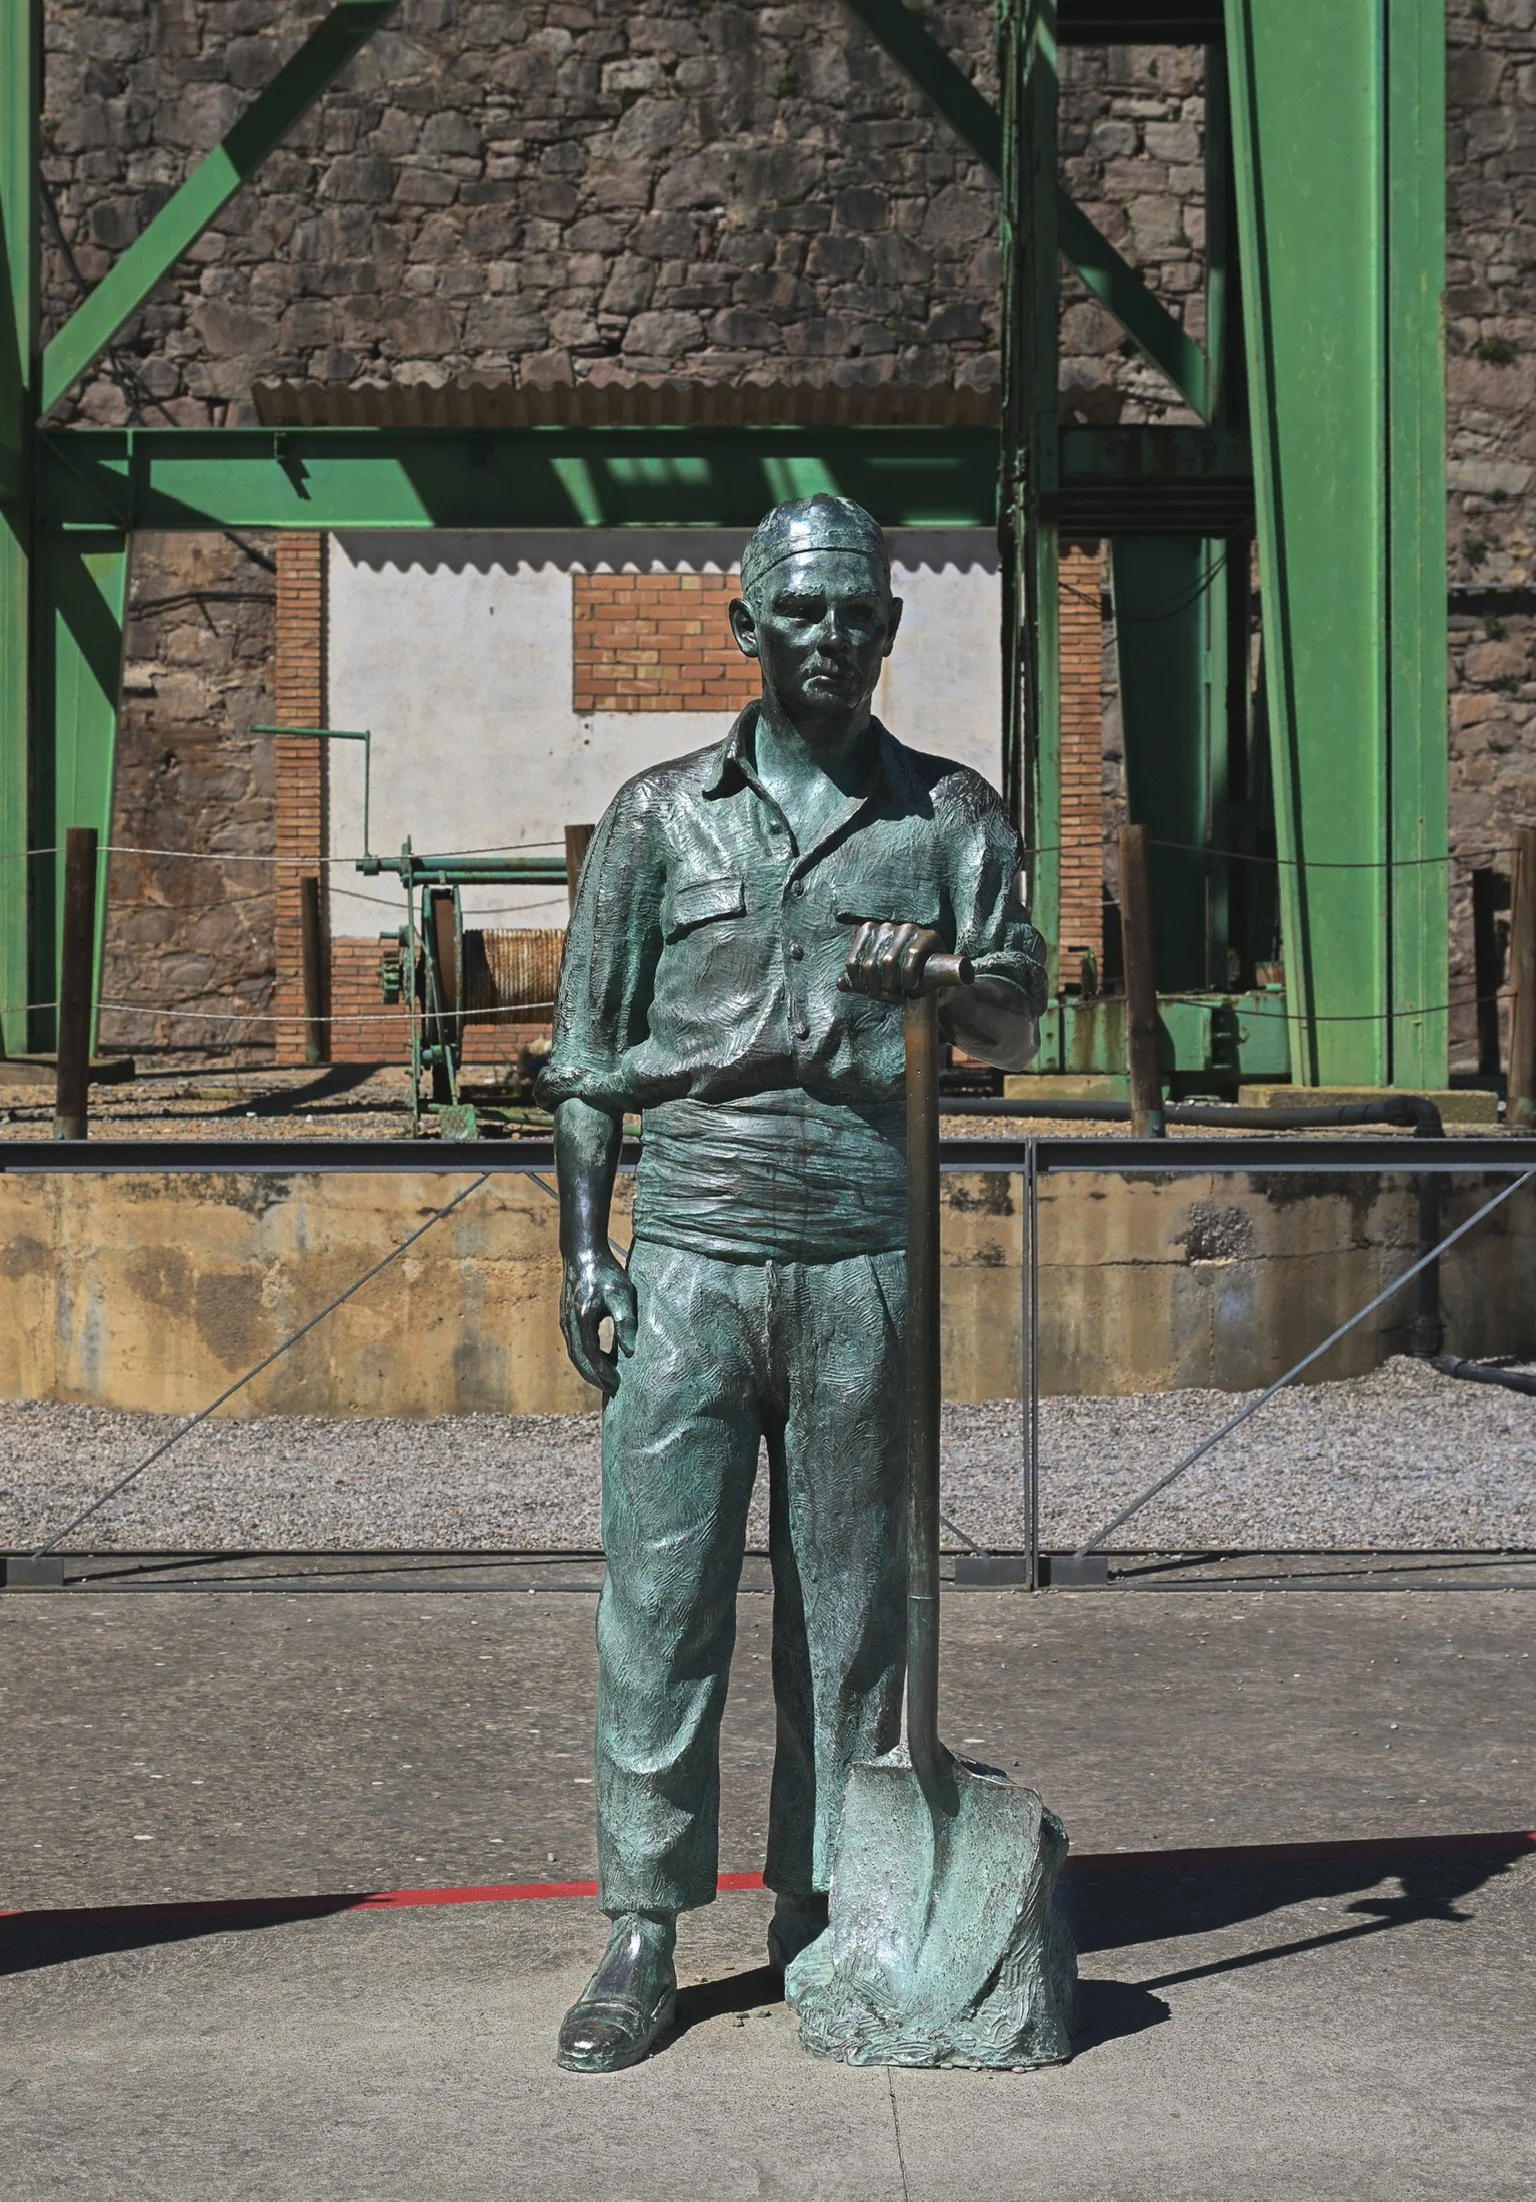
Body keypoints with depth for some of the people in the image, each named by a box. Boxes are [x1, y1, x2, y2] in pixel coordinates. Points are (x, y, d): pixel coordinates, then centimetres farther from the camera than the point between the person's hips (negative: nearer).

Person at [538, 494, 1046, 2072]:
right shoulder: (661, 815, 10)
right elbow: (589, 1047, 10)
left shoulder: (951, 815, 10)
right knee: (662, 1596, -3)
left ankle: (820, 1911, 16)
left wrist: (932, 984, -19)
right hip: (693, 1252, 0)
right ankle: (643, 1936, 3)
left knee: (850, 1600, 5)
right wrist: (582, 1248, 2)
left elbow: (1014, 1023, 3)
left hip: (865, 1261, 1)